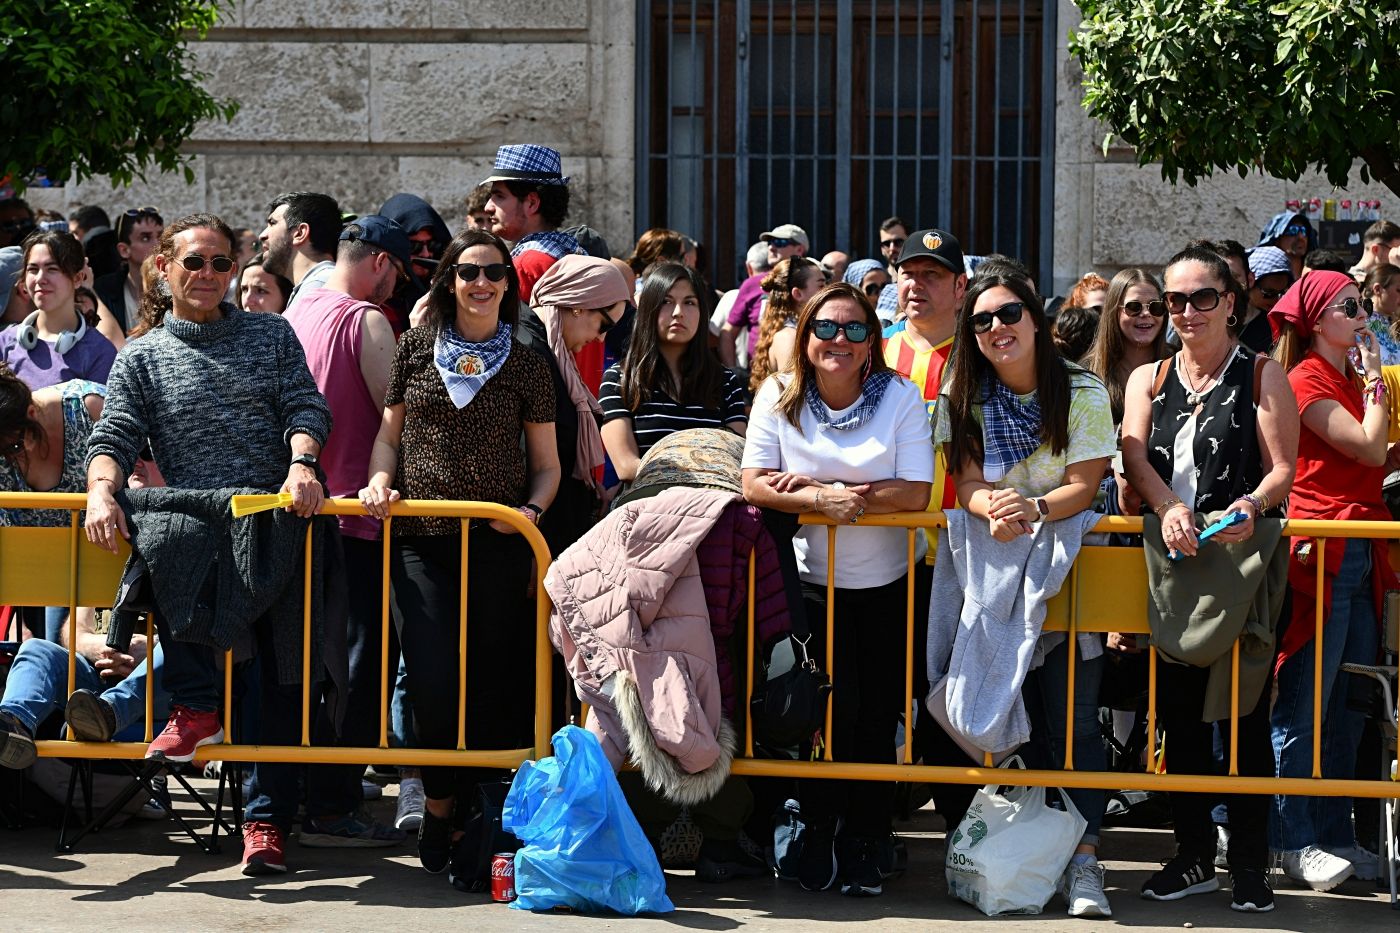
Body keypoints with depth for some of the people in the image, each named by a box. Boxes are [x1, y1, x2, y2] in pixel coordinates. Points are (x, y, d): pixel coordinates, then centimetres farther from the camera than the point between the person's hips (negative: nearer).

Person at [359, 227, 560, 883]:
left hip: (496, 544, 0)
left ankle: (452, 812, 14)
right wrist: (380, 480, -3)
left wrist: (532, 509, -8)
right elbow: (389, 435, 17)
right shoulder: (416, 350, 9)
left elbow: (546, 463, 11)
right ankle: (441, 803, 11)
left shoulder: (525, 364, 8)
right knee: (434, 682, -9)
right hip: (419, 539, 0)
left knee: (487, 682, 0)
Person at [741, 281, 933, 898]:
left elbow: (915, 494, -13)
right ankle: (820, 830, 9)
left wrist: (813, 486, -17)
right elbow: (755, 485, -7)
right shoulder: (778, 396, -1)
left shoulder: (899, 397, -4)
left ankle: (864, 838, 18)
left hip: (886, 585, 1)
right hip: (812, 583, -1)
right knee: (834, 706, -11)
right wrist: (826, 497, -23)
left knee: (878, 714, 3)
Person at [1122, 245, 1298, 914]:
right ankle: (1193, 854, 15)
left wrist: (1247, 507, -24)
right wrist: (1169, 506, -21)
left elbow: (1283, 469, -3)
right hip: (1170, 560, 4)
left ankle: (1250, 863, 2)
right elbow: (1135, 456, -1)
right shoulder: (1148, 380, 14)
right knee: (1178, 709, 6)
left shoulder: (1263, 377, 5)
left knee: (1244, 711, -4)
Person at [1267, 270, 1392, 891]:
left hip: (1361, 553, 9)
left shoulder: (1350, 381, 18)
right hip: (1321, 550, -9)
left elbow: (1375, 458, 13)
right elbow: (1369, 448, -15)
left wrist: (1371, 379, 10)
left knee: (1350, 705, 11)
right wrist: (1374, 378, -5)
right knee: (1306, 705, -5)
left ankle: (1334, 833, 17)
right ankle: (1296, 843, -1)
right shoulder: (1307, 381, -8)